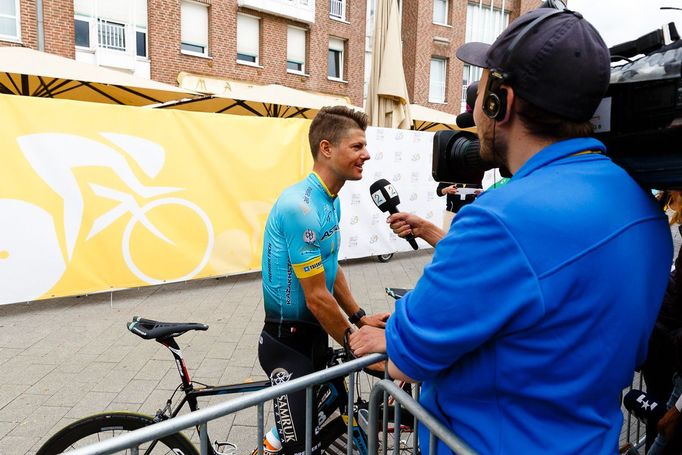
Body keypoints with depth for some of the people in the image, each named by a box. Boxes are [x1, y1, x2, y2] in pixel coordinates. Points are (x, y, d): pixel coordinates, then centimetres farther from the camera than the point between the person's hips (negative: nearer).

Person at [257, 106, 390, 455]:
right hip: (288, 343, -9)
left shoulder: (331, 200, 3)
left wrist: (359, 318, 8)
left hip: (316, 335, 9)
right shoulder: (300, 206, -26)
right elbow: (317, 297, -23)